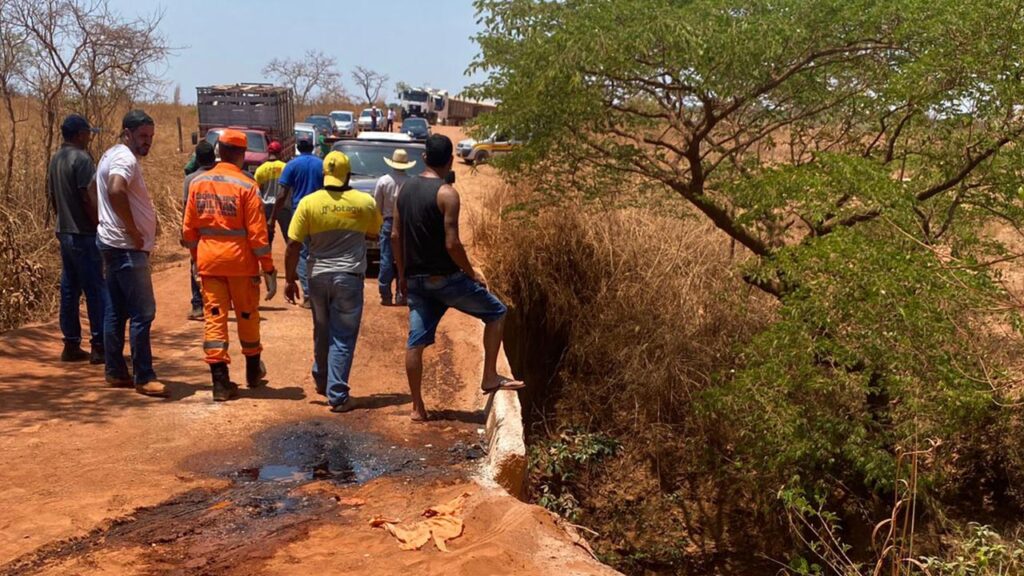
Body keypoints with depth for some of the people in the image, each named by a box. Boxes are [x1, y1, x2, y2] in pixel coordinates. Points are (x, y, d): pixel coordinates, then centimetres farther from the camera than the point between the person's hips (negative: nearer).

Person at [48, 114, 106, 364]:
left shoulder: (55, 160, 12)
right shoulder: (82, 159, -14)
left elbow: (51, 196, 16)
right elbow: (89, 198, -19)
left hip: (64, 232, 9)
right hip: (84, 234, -9)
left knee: (69, 290, 11)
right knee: (95, 290, -3)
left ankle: (71, 345, 16)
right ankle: (99, 346, -1)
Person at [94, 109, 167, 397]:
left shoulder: (112, 155, 17)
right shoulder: (126, 159, -15)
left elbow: (104, 191, 28)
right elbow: (116, 191, -34)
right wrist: (133, 231, -24)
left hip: (115, 244, 11)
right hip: (127, 247, -11)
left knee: (116, 311, 13)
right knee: (143, 312, -8)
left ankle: (116, 372, 21)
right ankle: (144, 377, -4)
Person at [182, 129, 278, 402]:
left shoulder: (198, 183, 2)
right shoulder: (246, 186, -11)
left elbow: (189, 228, 7)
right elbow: (257, 232, -12)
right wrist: (269, 269, -7)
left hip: (208, 260, 3)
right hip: (240, 260, -2)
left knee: (214, 317, 5)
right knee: (247, 316, 14)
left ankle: (220, 382, 2)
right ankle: (253, 371, 31)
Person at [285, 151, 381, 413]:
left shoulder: (309, 203, -5)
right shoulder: (365, 202, -3)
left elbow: (293, 246, -5)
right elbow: (373, 233, 14)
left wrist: (289, 279, 4)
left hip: (319, 276, 2)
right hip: (349, 276, -2)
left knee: (322, 333, 21)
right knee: (343, 338, 3)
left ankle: (322, 381, 37)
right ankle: (337, 396, 1)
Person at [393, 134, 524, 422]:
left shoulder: (406, 188, 7)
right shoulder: (446, 193, -15)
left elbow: (395, 235, 11)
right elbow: (452, 244, -20)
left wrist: (403, 276, 18)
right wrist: (472, 273, -5)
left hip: (416, 279, 7)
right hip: (445, 277, -7)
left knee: (416, 341, 9)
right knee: (496, 312, 11)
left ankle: (417, 408, 13)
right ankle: (490, 378, 11)